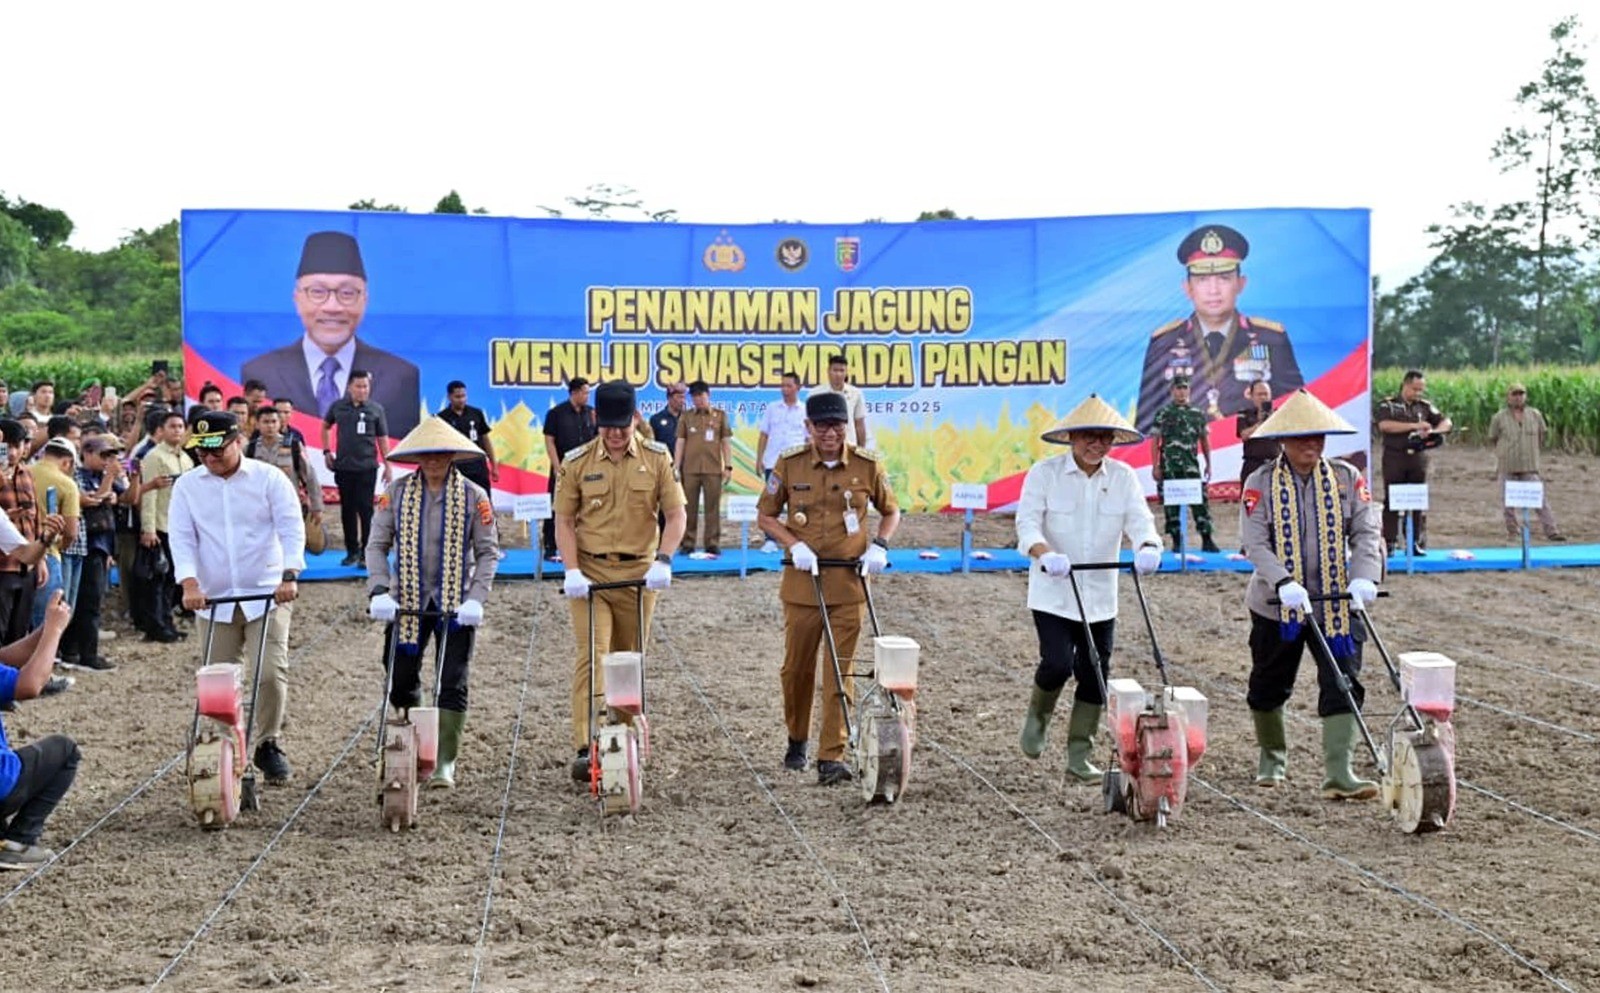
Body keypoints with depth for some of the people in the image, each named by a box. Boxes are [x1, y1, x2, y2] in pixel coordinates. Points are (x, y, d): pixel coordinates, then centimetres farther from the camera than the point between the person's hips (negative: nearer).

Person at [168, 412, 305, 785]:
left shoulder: (269, 478, -1)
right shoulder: (187, 487, 5)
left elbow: (292, 529, -7)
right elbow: (182, 538, -2)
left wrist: (289, 575, -22)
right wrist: (190, 583, -18)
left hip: (268, 594, -2)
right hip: (214, 599, 2)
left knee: (271, 674, -11)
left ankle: (268, 745, 5)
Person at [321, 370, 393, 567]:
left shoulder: (376, 409, -1)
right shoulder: (338, 407, 4)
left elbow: (382, 438, 2)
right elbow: (325, 426, 21)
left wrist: (387, 465, -2)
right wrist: (326, 451, 12)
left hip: (367, 467, -2)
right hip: (343, 467, 3)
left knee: (365, 510, -5)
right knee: (348, 510, 8)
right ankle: (352, 551, 18)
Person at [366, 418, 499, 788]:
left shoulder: (474, 496, -3)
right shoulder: (397, 493, 1)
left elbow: (488, 551, -2)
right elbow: (377, 545, 1)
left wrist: (476, 598, -14)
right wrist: (380, 591, -13)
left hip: (456, 604, -2)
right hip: (407, 601, 2)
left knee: (452, 685, -4)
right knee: (401, 682, 7)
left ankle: (445, 763, 1)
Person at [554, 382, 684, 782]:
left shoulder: (657, 459, 2)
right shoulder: (577, 462, 0)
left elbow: (675, 515, 0)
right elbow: (564, 520, 3)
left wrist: (663, 560, -14)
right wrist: (572, 570, -10)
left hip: (639, 572, 1)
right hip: (590, 572, -1)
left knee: (630, 660, 11)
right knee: (591, 656, -13)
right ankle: (585, 749, -20)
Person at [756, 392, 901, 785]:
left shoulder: (867, 466, -1)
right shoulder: (790, 464, -2)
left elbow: (891, 511, 12)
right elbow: (765, 515, 6)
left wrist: (879, 546, -5)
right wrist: (794, 544, -10)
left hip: (849, 580, -1)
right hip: (802, 579, 1)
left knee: (841, 669, -4)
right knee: (796, 666, 10)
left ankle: (832, 756, -1)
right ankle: (797, 740, 33)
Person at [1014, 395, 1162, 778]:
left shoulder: (1123, 477, 3)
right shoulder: (1044, 473, -6)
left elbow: (1138, 520, -6)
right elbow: (1027, 521, -14)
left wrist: (1147, 548, -29)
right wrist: (1046, 553, -35)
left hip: (1100, 598, 4)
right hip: (1053, 595, -3)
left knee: (1095, 676, 4)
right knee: (1058, 663, -16)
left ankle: (1080, 757, 17)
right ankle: (1038, 715, 17)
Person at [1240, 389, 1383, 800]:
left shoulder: (1347, 478, 0)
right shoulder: (1260, 483, -5)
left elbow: (1366, 532, -6)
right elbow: (1255, 543, -14)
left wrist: (1364, 577, -24)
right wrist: (1284, 584, -30)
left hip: (1336, 604, 1)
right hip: (1276, 604, 0)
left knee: (1343, 685, -10)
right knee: (1269, 686, 14)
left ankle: (1337, 773, -13)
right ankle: (1272, 757, 37)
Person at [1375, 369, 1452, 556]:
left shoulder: (1425, 406, 13)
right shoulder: (1388, 404, 3)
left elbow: (1446, 422, 12)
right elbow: (1384, 425, -14)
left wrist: (1433, 431, -10)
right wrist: (1413, 426, -17)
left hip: (1418, 457, 3)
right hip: (1394, 458, -3)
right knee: (1392, 501, -1)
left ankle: (1418, 542, 8)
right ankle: (1390, 543, 1)